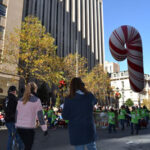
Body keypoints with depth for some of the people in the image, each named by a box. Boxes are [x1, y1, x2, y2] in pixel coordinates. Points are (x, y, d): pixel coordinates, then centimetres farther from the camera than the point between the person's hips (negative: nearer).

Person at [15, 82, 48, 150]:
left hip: (19, 127, 6)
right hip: (29, 128, -6)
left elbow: (17, 114, 12)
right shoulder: (36, 100, -10)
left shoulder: (20, 100, 6)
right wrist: (45, 129, -4)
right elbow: (40, 115, -11)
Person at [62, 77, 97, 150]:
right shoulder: (89, 96, -6)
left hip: (76, 131, -2)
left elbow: (65, 116, -7)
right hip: (89, 128, 2)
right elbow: (94, 102, 17)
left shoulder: (69, 99, -13)